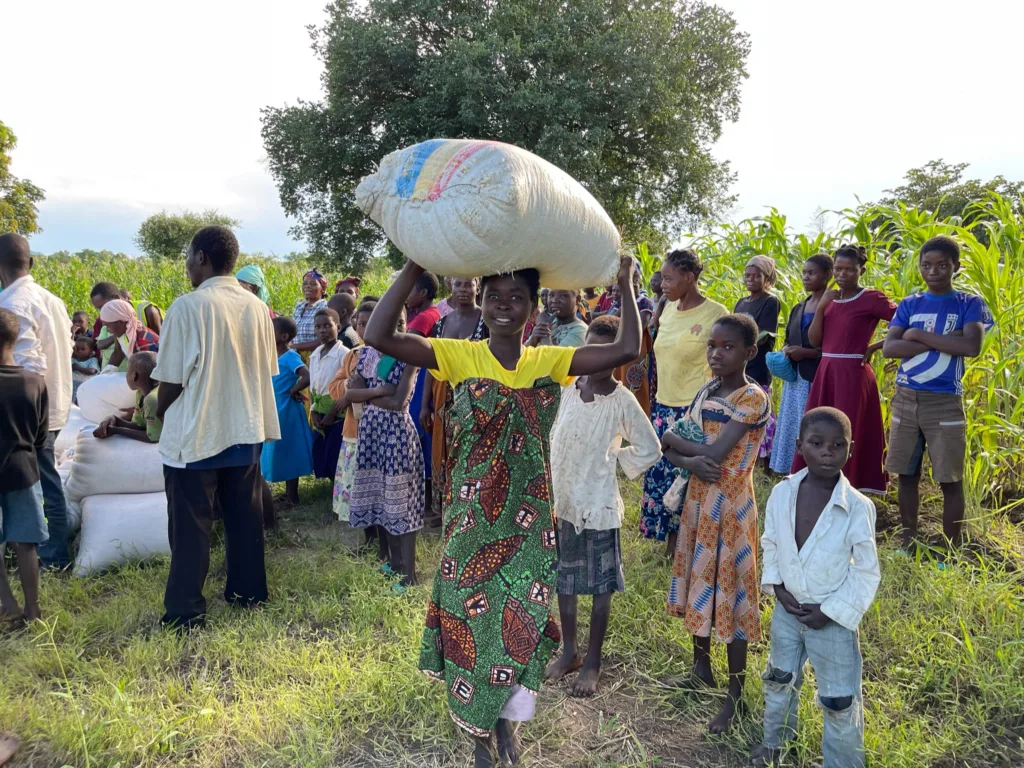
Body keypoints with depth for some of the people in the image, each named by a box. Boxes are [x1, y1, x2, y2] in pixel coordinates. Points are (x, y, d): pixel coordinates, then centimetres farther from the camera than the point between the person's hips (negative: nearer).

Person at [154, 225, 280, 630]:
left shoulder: (188, 306, -15)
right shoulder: (257, 307, 2)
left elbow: (172, 378, -12)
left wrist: (160, 414, 6)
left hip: (195, 434, -5)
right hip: (245, 430, 6)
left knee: (190, 526, 5)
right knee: (245, 516, 16)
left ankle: (185, 610, 14)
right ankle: (248, 590, 27)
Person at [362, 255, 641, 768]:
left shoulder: (549, 361, -2)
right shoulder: (461, 357, -8)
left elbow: (627, 349, -10)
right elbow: (378, 336, -20)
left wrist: (624, 283, -12)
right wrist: (414, 267, -23)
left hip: (528, 520, 2)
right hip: (471, 520, -1)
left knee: (522, 620, 12)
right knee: (470, 620, 12)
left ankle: (508, 718, 41)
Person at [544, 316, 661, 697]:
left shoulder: (623, 401, -15)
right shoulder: (570, 387, -3)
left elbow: (650, 450, -6)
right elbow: (557, 438, 5)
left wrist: (611, 461, -3)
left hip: (598, 505, -4)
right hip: (561, 500, 5)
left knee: (600, 586, 10)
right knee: (563, 580, 16)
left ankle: (592, 662, 27)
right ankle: (569, 651, 35)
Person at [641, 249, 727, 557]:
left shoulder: (715, 315, -13)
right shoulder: (668, 309, 7)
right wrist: (656, 404, 15)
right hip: (663, 407, 7)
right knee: (661, 473, 11)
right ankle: (670, 543, 27)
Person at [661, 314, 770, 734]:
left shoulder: (752, 398, -16)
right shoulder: (706, 390, 6)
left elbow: (714, 453, -24)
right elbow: (671, 446, 2)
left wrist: (672, 439, -9)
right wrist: (690, 462, -19)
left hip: (730, 504, -7)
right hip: (698, 498, 7)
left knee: (730, 590, 2)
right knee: (698, 584, 17)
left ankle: (736, 692, 19)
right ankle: (701, 669, 36)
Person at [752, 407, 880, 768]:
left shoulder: (858, 507, -22)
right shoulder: (781, 494, -12)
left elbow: (867, 572, -14)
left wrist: (830, 611, -14)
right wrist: (777, 587, -7)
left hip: (832, 619, -4)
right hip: (787, 610, 4)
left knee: (840, 702, 11)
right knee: (779, 681, 25)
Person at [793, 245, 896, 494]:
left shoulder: (871, 298, -7)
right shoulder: (830, 299, 11)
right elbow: (814, 340, 4)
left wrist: (875, 347, -10)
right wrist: (821, 307, -5)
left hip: (852, 374, -7)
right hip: (825, 372, 7)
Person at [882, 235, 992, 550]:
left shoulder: (969, 304, 0)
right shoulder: (909, 305, 7)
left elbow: (972, 346, -18)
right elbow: (889, 348, -7)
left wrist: (918, 335, -13)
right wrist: (942, 342, -15)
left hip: (944, 402, -3)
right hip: (905, 399, 3)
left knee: (950, 480, 2)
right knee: (907, 476, 11)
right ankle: (908, 545, 24)